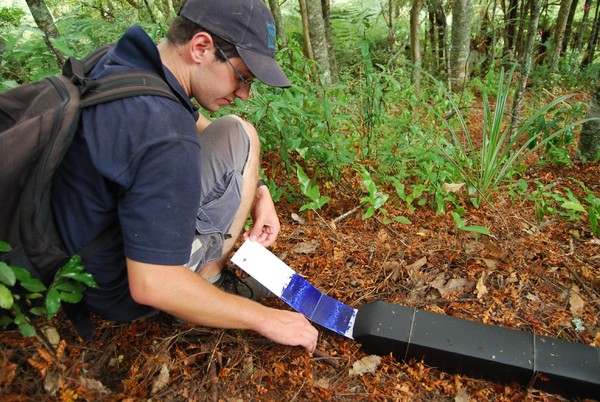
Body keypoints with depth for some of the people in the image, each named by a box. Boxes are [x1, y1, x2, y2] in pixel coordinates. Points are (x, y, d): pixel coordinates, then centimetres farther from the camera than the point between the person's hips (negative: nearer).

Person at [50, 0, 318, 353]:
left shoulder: (124, 62, -5)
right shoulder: (163, 135, -34)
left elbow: (204, 129, 9)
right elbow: (151, 287, -31)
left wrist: (258, 192, 0)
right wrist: (265, 318, -20)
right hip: (120, 291, -8)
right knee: (238, 137, -11)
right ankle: (208, 278, 1)